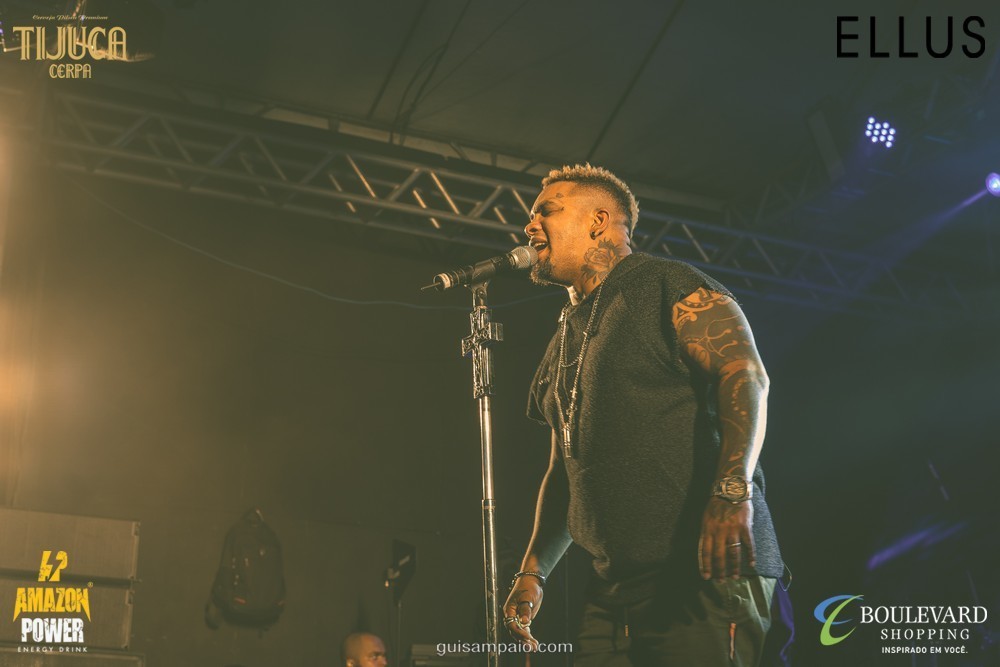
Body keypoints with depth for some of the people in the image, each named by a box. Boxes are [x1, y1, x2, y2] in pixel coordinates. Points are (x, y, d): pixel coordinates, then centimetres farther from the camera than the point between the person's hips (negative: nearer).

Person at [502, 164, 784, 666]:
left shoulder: (667, 285, 1)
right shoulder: (563, 344, 25)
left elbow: (744, 374, -14)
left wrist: (732, 492, -27)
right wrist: (533, 571, 16)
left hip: (705, 571, -7)